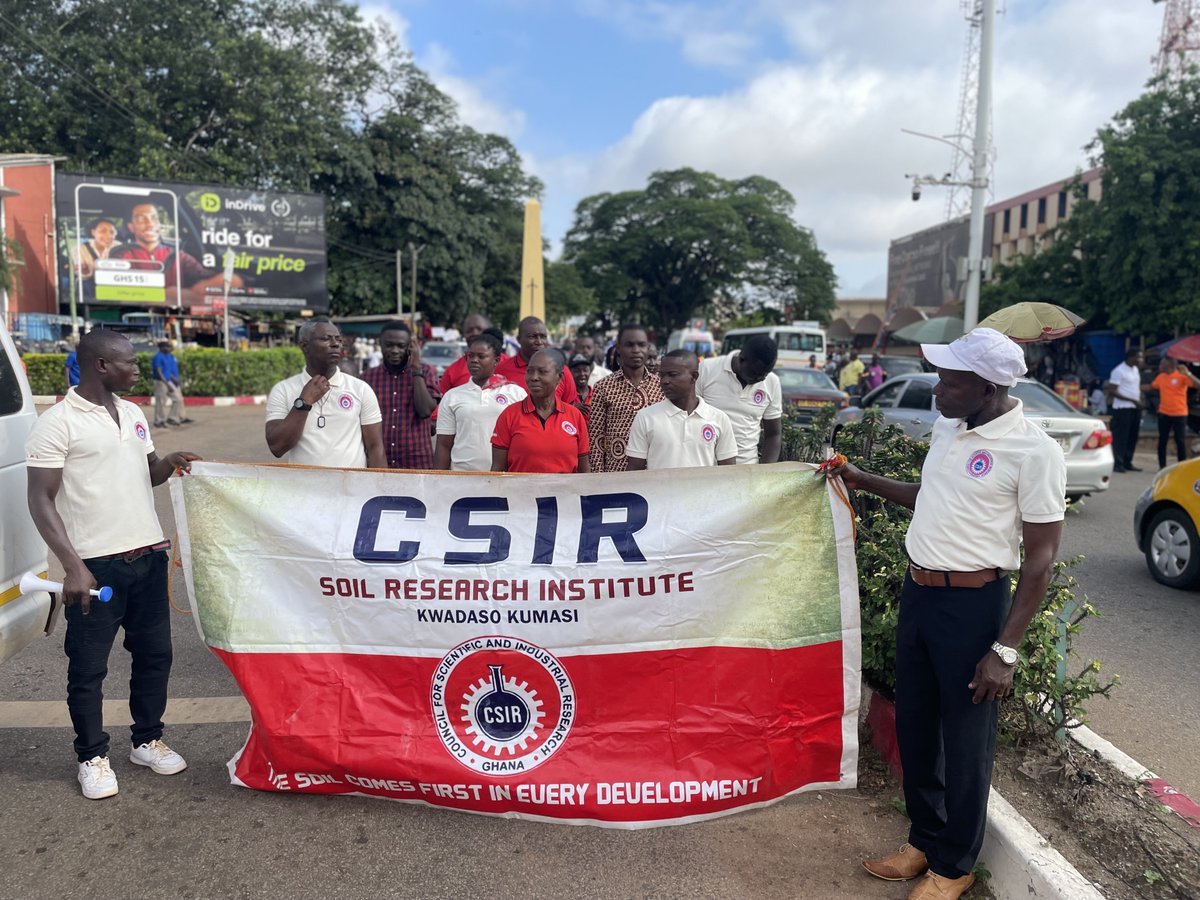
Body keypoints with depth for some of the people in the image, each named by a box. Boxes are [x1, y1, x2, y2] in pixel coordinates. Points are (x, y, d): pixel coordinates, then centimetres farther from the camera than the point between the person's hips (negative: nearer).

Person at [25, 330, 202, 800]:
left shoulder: (133, 413, 11)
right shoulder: (57, 422, -10)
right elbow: (41, 501, -12)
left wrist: (169, 462, -2)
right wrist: (73, 566, -20)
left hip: (148, 555, 6)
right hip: (96, 564, -6)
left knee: (154, 653, 14)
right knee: (88, 666, 6)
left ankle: (147, 741, 30)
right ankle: (93, 757, 22)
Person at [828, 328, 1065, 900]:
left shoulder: (1033, 451, -16)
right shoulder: (947, 427, 5)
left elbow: (1040, 557, -14)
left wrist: (1005, 650, -16)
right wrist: (861, 480, 19)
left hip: (972, 602, -7)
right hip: (918, 590, 7)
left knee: (965, 740, 8)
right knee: (914, 726, 17)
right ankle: (924, 839, 37)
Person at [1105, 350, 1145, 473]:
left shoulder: (1136, 370, 14)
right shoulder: (1119, 371, -11)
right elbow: (1112, 391, -15)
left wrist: (1139, 401, 10)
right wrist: (1132, 400, -18)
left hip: (1135, 408, 8)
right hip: (1122, 408, -8)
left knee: (1132, 437, 9)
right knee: (1120, 437, -6)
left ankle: (1127, 463, 16)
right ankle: (1118, 464, -3)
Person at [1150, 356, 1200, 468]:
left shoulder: (1181, 376, -9)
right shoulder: (1160, 377, 7)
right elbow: (1151, 387, 22)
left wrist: (1187, 373, -29)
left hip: (1179, 414, -4)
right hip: (1164, 413, 4)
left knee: (1180, 441, -1)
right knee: (1162, 440, 5)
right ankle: (1162, 466, 13)